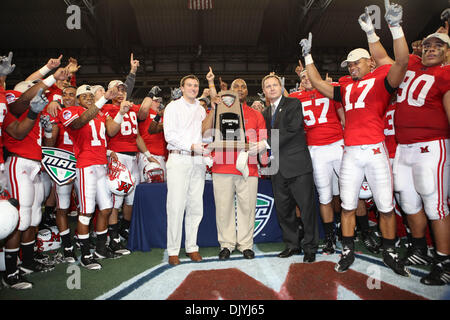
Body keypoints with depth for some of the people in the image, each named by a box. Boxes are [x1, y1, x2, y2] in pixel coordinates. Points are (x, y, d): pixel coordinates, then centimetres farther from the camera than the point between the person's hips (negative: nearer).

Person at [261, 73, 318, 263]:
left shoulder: (294, 104, 0)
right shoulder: (265, 113, 19)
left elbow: (292, 131, -11)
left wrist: (270, 145, -11)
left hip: (297, 164, -6)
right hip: (278, 168, 6)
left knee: (306, 207, 0)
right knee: (283, 209, 11)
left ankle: (310, 247, 14)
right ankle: (292, 245, 25)